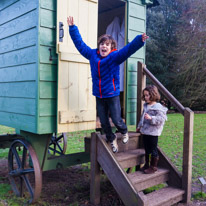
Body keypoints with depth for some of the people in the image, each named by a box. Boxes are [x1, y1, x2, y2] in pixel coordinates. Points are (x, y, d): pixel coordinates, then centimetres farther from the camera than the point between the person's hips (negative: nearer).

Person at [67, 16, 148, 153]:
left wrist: (139, 40, -41)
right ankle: (112, 139, 38)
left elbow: (129, 49, -24)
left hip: (112, 95, -4)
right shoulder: (92, 54, 3)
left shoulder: (115, 56, -9)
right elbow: (80, 43, 11)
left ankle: (124, 132, 37)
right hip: (99, 96, 4)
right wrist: (72, 28, 11)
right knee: (104, 122, 12)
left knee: (117, 120, 1)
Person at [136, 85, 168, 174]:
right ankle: (147, 164, 32)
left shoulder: (158, 107, -15)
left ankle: (153, 166, 17)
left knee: (153, 150, 4)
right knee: (147, 149, 18)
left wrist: (151, 118, -34)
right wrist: (139, 126, 29)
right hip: (145, 132, 8)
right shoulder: (146, 106, 10)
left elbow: (161, 119, -23)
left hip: (153, 133, -8)